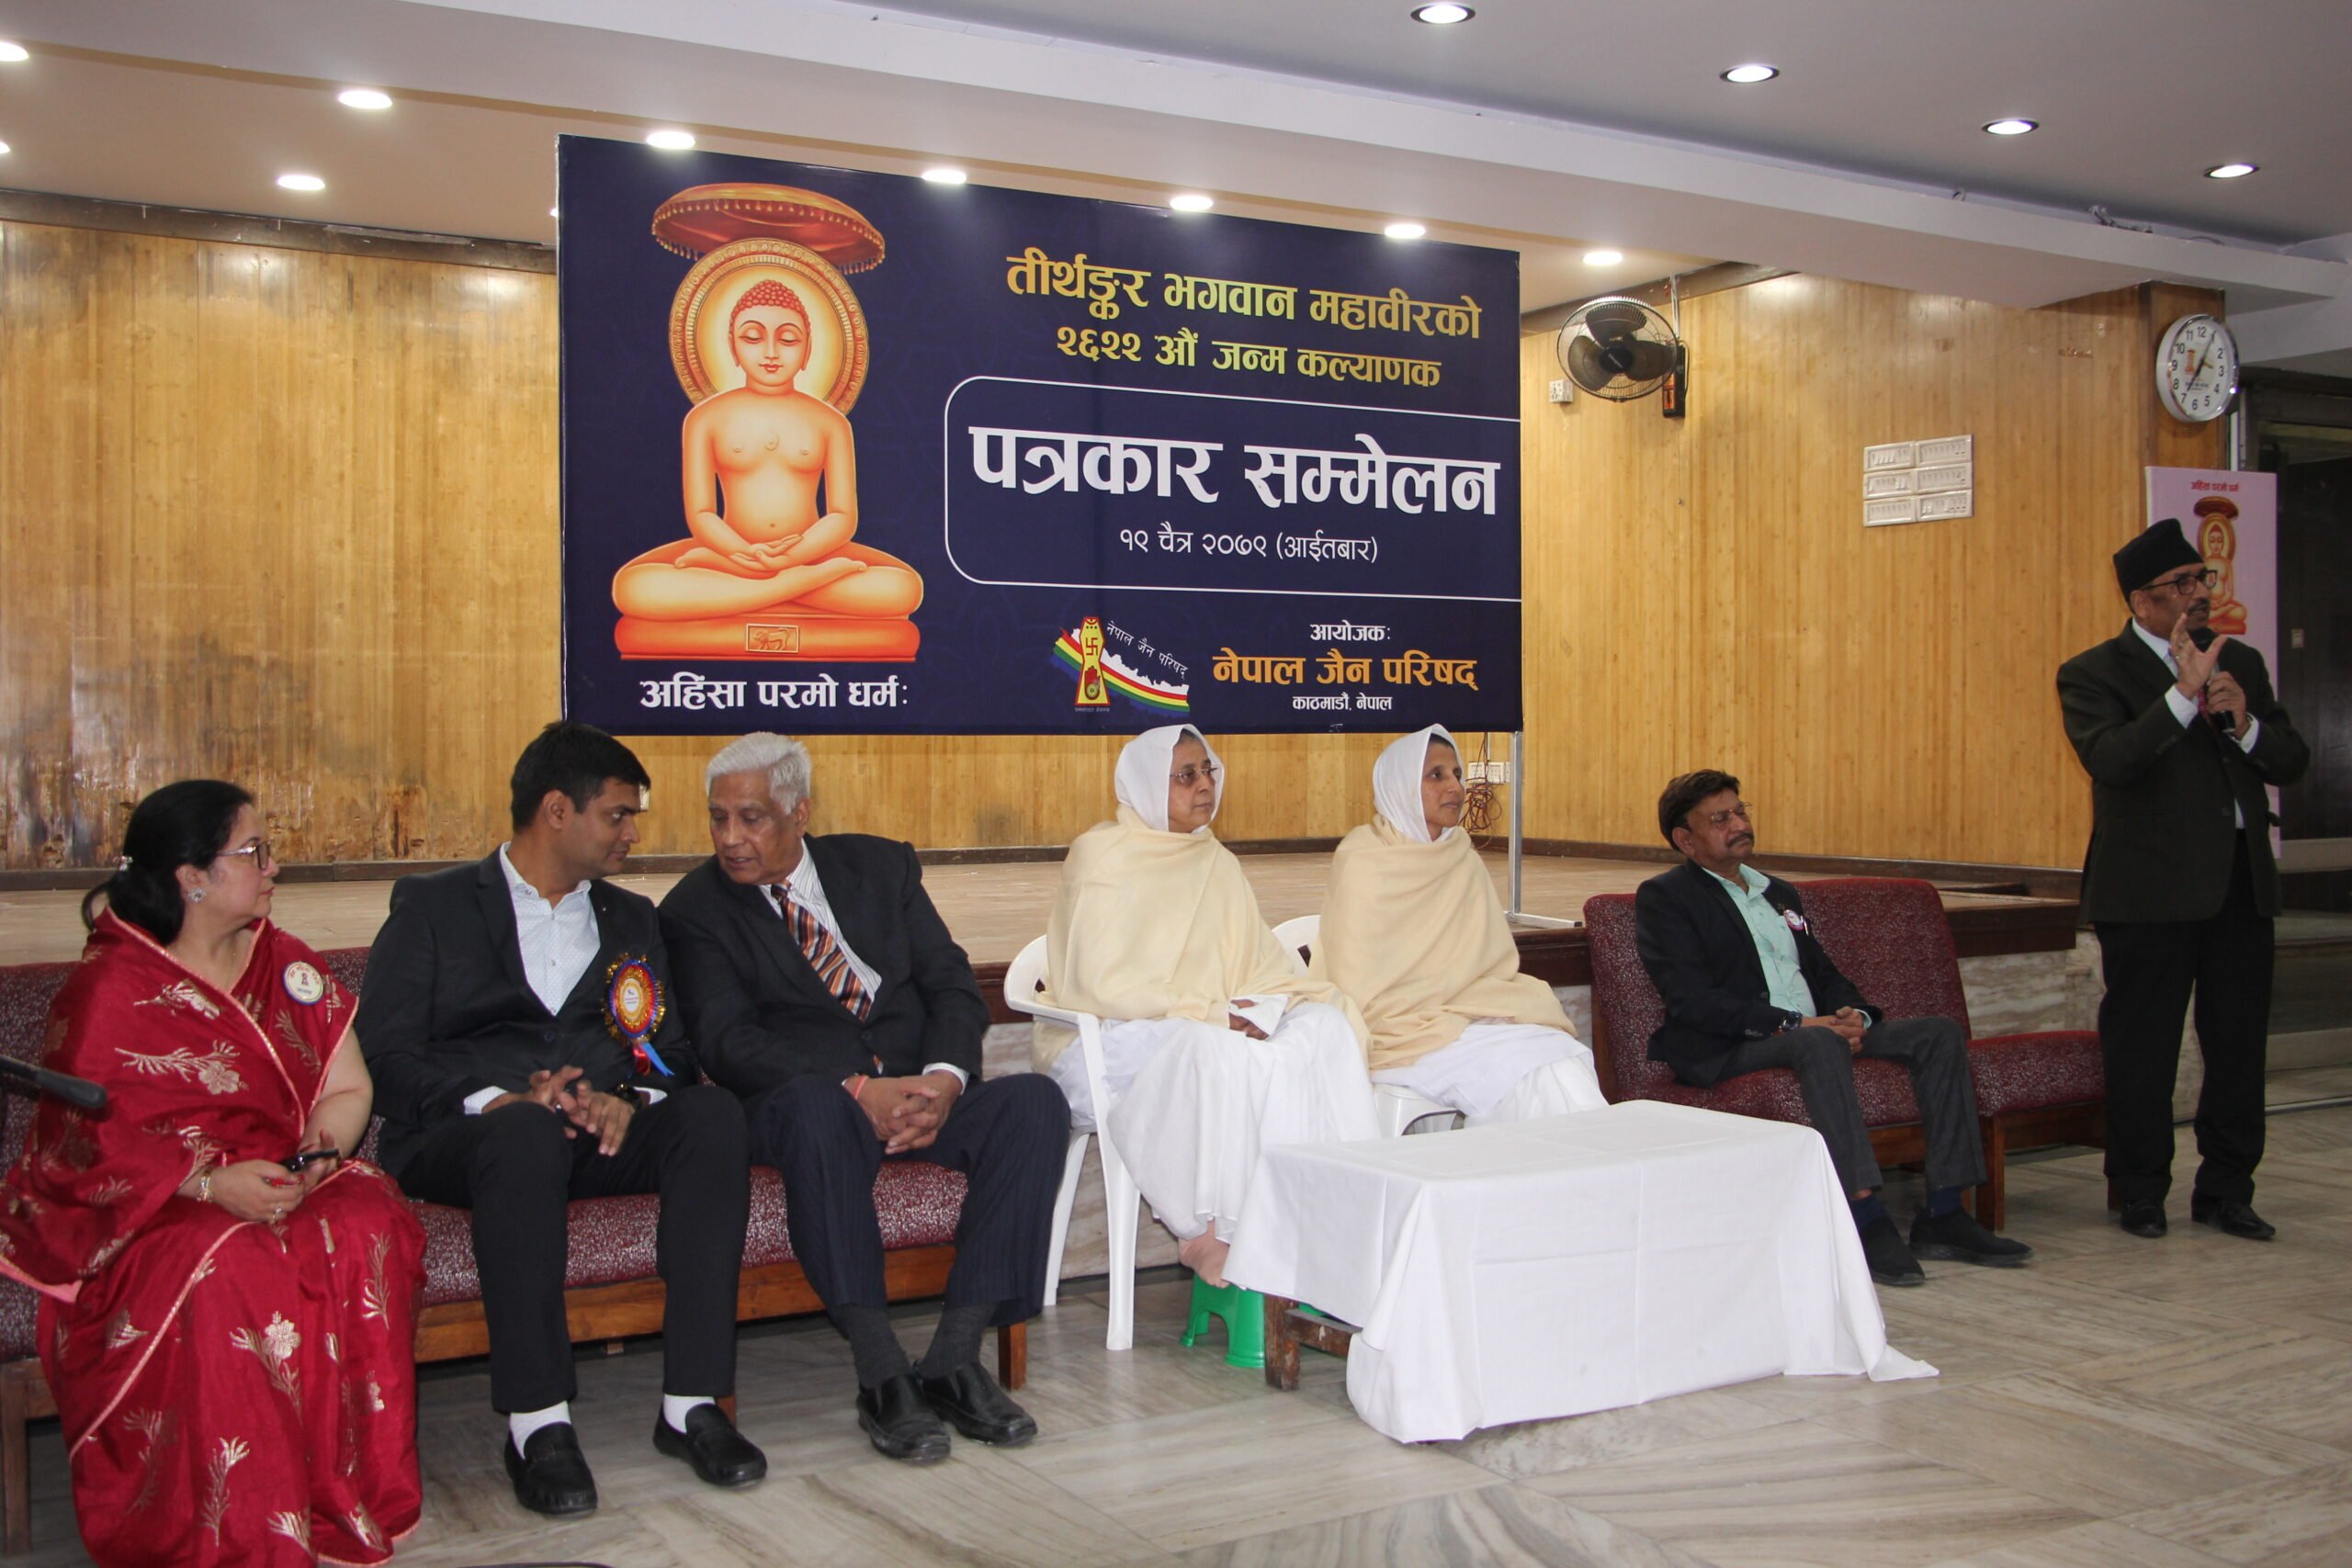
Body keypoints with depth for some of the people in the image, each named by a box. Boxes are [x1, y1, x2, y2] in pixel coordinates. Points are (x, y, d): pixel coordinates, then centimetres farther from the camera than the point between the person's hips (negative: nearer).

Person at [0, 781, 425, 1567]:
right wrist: (210, 1182, -26)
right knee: (224, 1268, -37)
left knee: (367, 1224, -29)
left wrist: (323, 1143, -15)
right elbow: (83, 1137, -12)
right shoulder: (109, 985, -4)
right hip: (142, 1205, -4)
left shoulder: (285, 964, 12)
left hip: (281, 1184, 4)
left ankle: (345, 1497, -19)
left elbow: (347, 1090, 10)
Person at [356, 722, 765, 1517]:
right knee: (528, 1134, -39)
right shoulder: (432, 905, 12)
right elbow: (385, 1051, -1)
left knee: (713, 1114, -28)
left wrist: (629, 1100, -11)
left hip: (602, 1134, 4)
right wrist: (495, 1099, -19)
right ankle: (537, 1425, -35)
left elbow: (671, 1052, 14)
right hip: (462, 1135, -3)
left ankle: (693, 1404, -30)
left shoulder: (631, 918, 24)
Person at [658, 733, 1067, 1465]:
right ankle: (882, 1376, -34)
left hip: (921, 1094, 4)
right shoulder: (697, 909, 5)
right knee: (815, 1107, -39)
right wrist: (857, 1091, -23)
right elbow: (729, 1042, -9)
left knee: (1035, 1102, -25)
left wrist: (943, 1078, -14)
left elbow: (954, 986, 8)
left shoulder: (880, 866, 15)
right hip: (803, 1102, -3)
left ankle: (954, 1357, -24)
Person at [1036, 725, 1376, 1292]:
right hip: (1106, 1039, -6)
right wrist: (1209, 1014, -20)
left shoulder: (1217, 863, 16)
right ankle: (1212, 1236, -26)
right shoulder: (1102, 853, -4)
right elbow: (1100, 984, -13)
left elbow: (1257, 964, 15)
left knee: (1326, 1023, -21)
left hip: (1211, 1026, 6)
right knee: (1216, 1052, -38)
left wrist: (1313, 995, -7)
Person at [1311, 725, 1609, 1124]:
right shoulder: (1362, 862, -5)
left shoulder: (1462, 858, 12)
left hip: (1469, 1017, 5)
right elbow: (1358, 988, -7)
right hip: (1402, 1033, -5)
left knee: (1565, 1057, -22)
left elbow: (1495, 961, 14)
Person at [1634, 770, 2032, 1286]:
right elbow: (1692, 1001, -13)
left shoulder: (1778, 894, 25)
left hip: (1815, 1030, 8)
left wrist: (1851, 1013, -3)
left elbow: (1824, 974, 22)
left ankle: (1942, 1216, -12)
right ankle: (1866, 1221, -39)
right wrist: (1795, 1024, -21)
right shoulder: (1665, 897, 0)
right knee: (1818, 1044, -37)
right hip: (1726, 1051, -8)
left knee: (1941, 1033, -8)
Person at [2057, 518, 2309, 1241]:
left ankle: (2226, 1191, 21)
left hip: (2241, 883, 5)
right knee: (2143, 1050, 3)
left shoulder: (2240, 662, 15)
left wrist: (2246, 725, -9)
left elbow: (2292, 763, 11)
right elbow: (2111, 760, -20)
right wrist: (2184, 693, -25)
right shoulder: (2094, 674, -3)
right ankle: (2141, 1195, 16)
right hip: (2152, 889, -5)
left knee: (2240, 1045, 8)